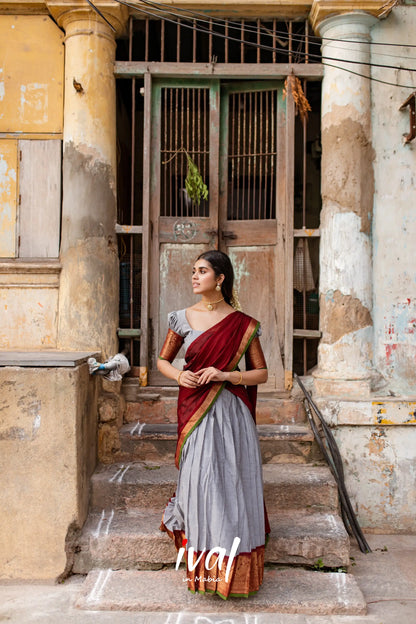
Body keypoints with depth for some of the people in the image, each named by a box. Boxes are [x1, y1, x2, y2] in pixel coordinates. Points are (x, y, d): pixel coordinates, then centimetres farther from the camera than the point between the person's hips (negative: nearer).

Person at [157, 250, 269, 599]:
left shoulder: (243, 325, 0)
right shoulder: (183, 319, 5)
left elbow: (262, 373, 3)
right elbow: (163, 360, 16)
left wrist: (226, 375, -13)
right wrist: (178, 375, -6)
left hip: (230, 413, -1)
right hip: (195, 411, 1)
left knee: (231, 483, -1)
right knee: (200, 481, -1)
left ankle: (235, 570, 14)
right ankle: (204, 570, 15)